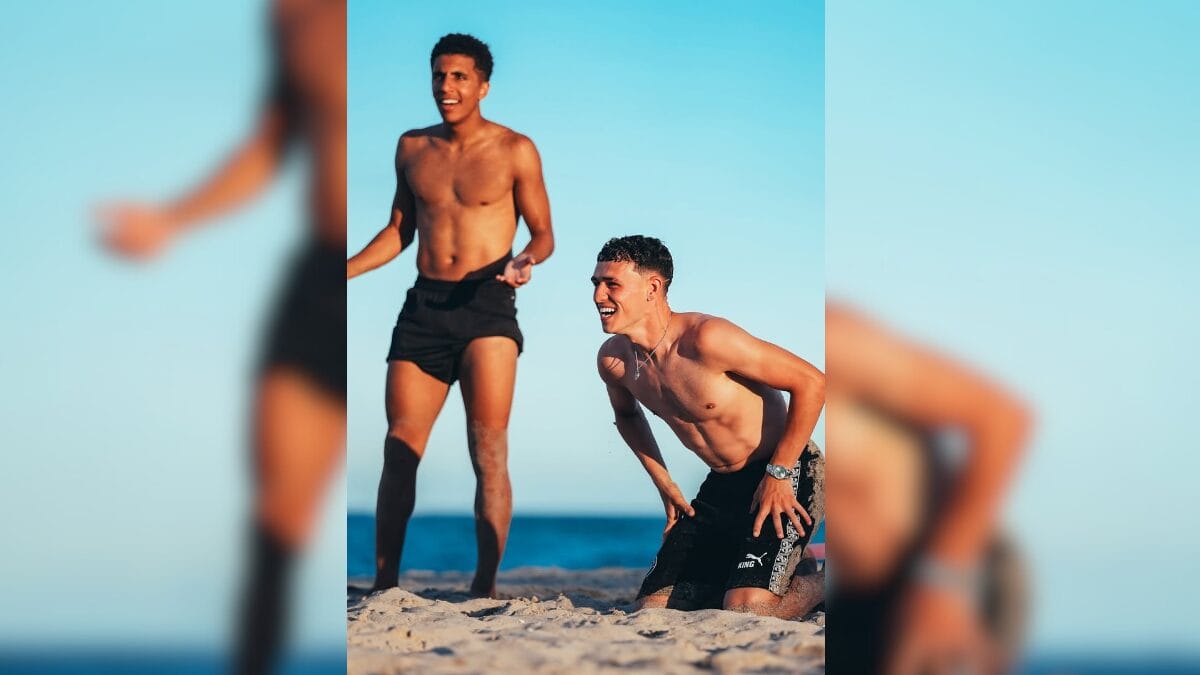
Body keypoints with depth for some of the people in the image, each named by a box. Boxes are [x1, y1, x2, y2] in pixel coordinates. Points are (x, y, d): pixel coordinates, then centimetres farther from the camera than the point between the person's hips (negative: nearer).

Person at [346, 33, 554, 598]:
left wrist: (525, 261, -18)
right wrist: (344, 271, 11)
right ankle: (384, 583, 9)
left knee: (488, 447, -11)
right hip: (424, 304, 4)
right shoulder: (412, 148, 13)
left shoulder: (514, 151, 1)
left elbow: (544, 233, 3)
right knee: (399, 449, 2)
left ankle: (485, 587, -10)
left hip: (487, 304, -4)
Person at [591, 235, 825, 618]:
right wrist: (664, 485, 14)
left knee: (746, 610, -24)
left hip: (786, 477, -7)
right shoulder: (612, 360, -3)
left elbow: (811, 382, -22)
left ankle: (822, 584, 7)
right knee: (652, 607, 2)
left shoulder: (705, 338, -26)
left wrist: (778, 474, -19)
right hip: (721, 486, 7)